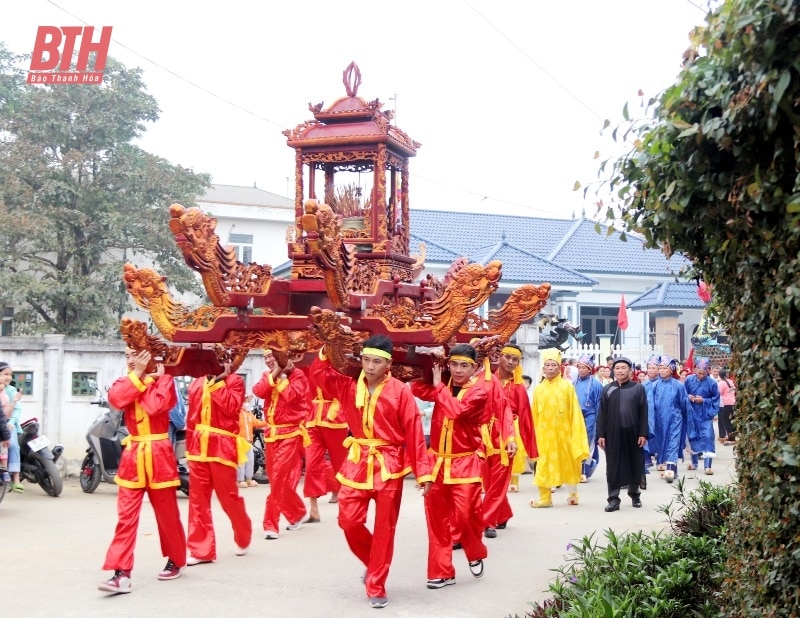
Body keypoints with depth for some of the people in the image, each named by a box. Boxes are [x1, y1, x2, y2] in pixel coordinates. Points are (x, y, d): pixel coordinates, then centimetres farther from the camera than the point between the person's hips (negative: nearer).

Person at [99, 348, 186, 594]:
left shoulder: (163, 380, -3)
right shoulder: (125, 381, 9)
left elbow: (155, 405, -22)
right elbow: (116, 399, -14)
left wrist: (144, 377, -11)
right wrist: (137, 375, -14)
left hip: (158, 455, -3)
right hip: (132, 455, 4)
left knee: (167, 514, 9)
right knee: (126, 516, -5)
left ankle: (176, 561, 28)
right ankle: (122, 574, -7)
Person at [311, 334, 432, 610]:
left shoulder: (400, 392, -9)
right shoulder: (349, 386, 2)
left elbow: (414, 433, -9)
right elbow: (318, 373, 1)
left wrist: (423, 472, -11)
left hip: (388, 465, -3)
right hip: (358, 463, 3)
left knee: (384, 528, 3)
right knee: (349, 521, 1)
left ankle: (376, 587, 15)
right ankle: (373, 563, 30)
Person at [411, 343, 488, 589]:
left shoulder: (479, 392, -8)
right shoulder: (443, 385, 6)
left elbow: (458, 410, -26)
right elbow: (418, 389, -12)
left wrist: (439, 386, -16)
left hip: (465, 463, -4)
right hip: (438, 461, 5)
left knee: (465, 514, -6)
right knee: (436, 517, 5)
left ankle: (475, 554, 26)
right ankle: (442, 571, 16)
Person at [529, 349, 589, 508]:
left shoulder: (567, 386, -2)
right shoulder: (538, 389, 4)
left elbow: (574, 412, -2)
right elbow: (535, 414, 7)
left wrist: (574, 433, -6)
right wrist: (534, 433, 4)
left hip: (563, 432, -1)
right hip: (544, 433, 2)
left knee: (568, 463, 11)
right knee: (544, 464, 2)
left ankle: (573, 494, 23)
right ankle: (545, 498, 11)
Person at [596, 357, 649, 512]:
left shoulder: (638, 388, 2)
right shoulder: (607, 389, 5)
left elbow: (643, 413, 0)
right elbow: (602, 414, 4)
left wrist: (643, 434, -7)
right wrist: (601, 435, -2)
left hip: (633, 434, 0)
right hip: (613, 434, 1)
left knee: (635, 465, 10)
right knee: (613, 467, 0)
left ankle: (634, 494, 28)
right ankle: (613, 499, 4)